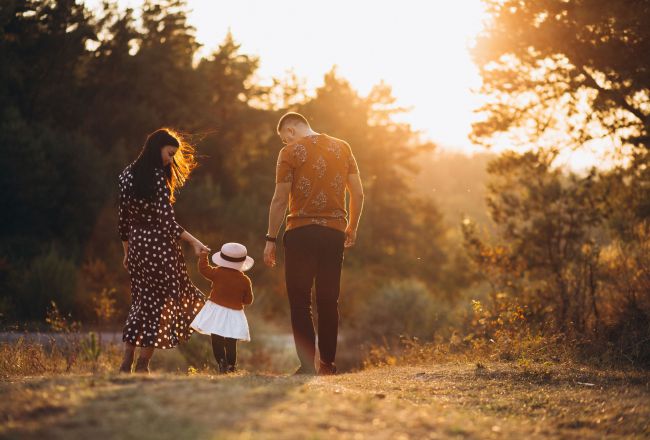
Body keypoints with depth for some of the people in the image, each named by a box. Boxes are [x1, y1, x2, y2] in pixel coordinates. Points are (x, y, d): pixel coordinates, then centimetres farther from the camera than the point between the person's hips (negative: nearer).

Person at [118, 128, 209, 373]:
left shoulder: (127, 175, 7)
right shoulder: (158, 178, -14)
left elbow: (123, 218, 12)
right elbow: (167, 221, -18)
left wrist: (127, 251, 19)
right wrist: (193, 242, -14)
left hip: (136, 246, 7)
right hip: (159, 246, -7)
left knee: (140, 302, 15)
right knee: (160, 302, 4)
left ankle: (126, 363, 10)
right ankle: (142, 364, 4)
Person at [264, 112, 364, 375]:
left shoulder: (290, 152, -2)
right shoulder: (342, 148, 10)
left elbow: (280, 199, -7)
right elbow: (358, 193, 9)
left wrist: (271, 239, -3)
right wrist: (352, 228, 20)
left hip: (301, 231, -4)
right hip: (335, 231, 4)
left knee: (299, 300, 1)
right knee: (328, 301, 11)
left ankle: (307, 364, -7)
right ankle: (328, 364, 12)